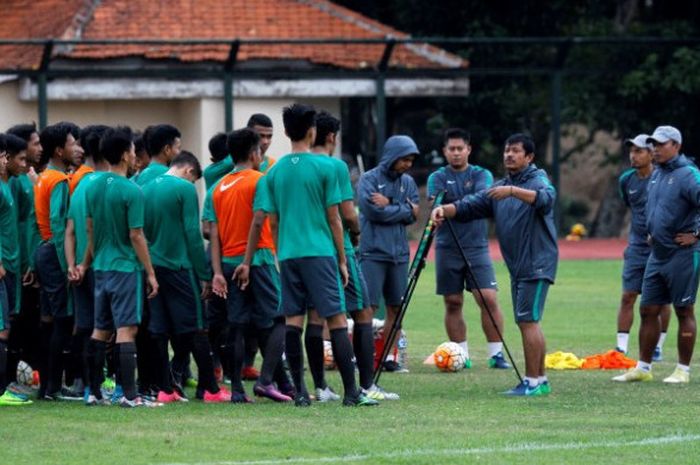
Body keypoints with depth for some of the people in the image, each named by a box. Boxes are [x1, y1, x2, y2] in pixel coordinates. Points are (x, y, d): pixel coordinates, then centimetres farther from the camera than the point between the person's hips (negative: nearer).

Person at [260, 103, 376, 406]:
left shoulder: (275, 172, 8)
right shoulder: (324, 167, -4)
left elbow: (273, 222, 11)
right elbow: (333, 218, -2)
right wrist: (342, 259, 5)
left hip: (288, 254, 4)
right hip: (319, 253, -4)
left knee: (293, 321, 5)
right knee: (336, 319, -3)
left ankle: (300, 392, 2)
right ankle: (351, 392, -6)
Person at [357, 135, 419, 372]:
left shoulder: (408, 182, 12)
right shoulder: (369, 179, -4)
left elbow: (413, 215, 1)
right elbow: (373, 211, -17)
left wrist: (389, 205, -12)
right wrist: (403, 209, -8)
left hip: (399, 253, 6)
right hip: (373, 253, -6)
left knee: (396, 307, 7)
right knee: (368, 307, -10)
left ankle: (389, 357, 13)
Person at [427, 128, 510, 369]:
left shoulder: (482, 175, 5)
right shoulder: (438, 178, 6)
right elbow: (434, 201, -12)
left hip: (476, 248, -1)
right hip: (447, 248, 1)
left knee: (489, 299, -11)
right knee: (453, 304, 3)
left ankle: (496, 353, -4)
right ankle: (461, 355, 11)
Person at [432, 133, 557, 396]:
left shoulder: (538, 179, -6)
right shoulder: (499, 189, 16)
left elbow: (545, 197, -29)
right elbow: (470, 206, 8)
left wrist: (513, 191, -42)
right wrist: (444, 210, -11)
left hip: (536, 265, -8)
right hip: (517, 266, 8)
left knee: (528, 320, -12)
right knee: (527, 322, 11)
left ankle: (533, 381, -12)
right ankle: (540, 380, 17)